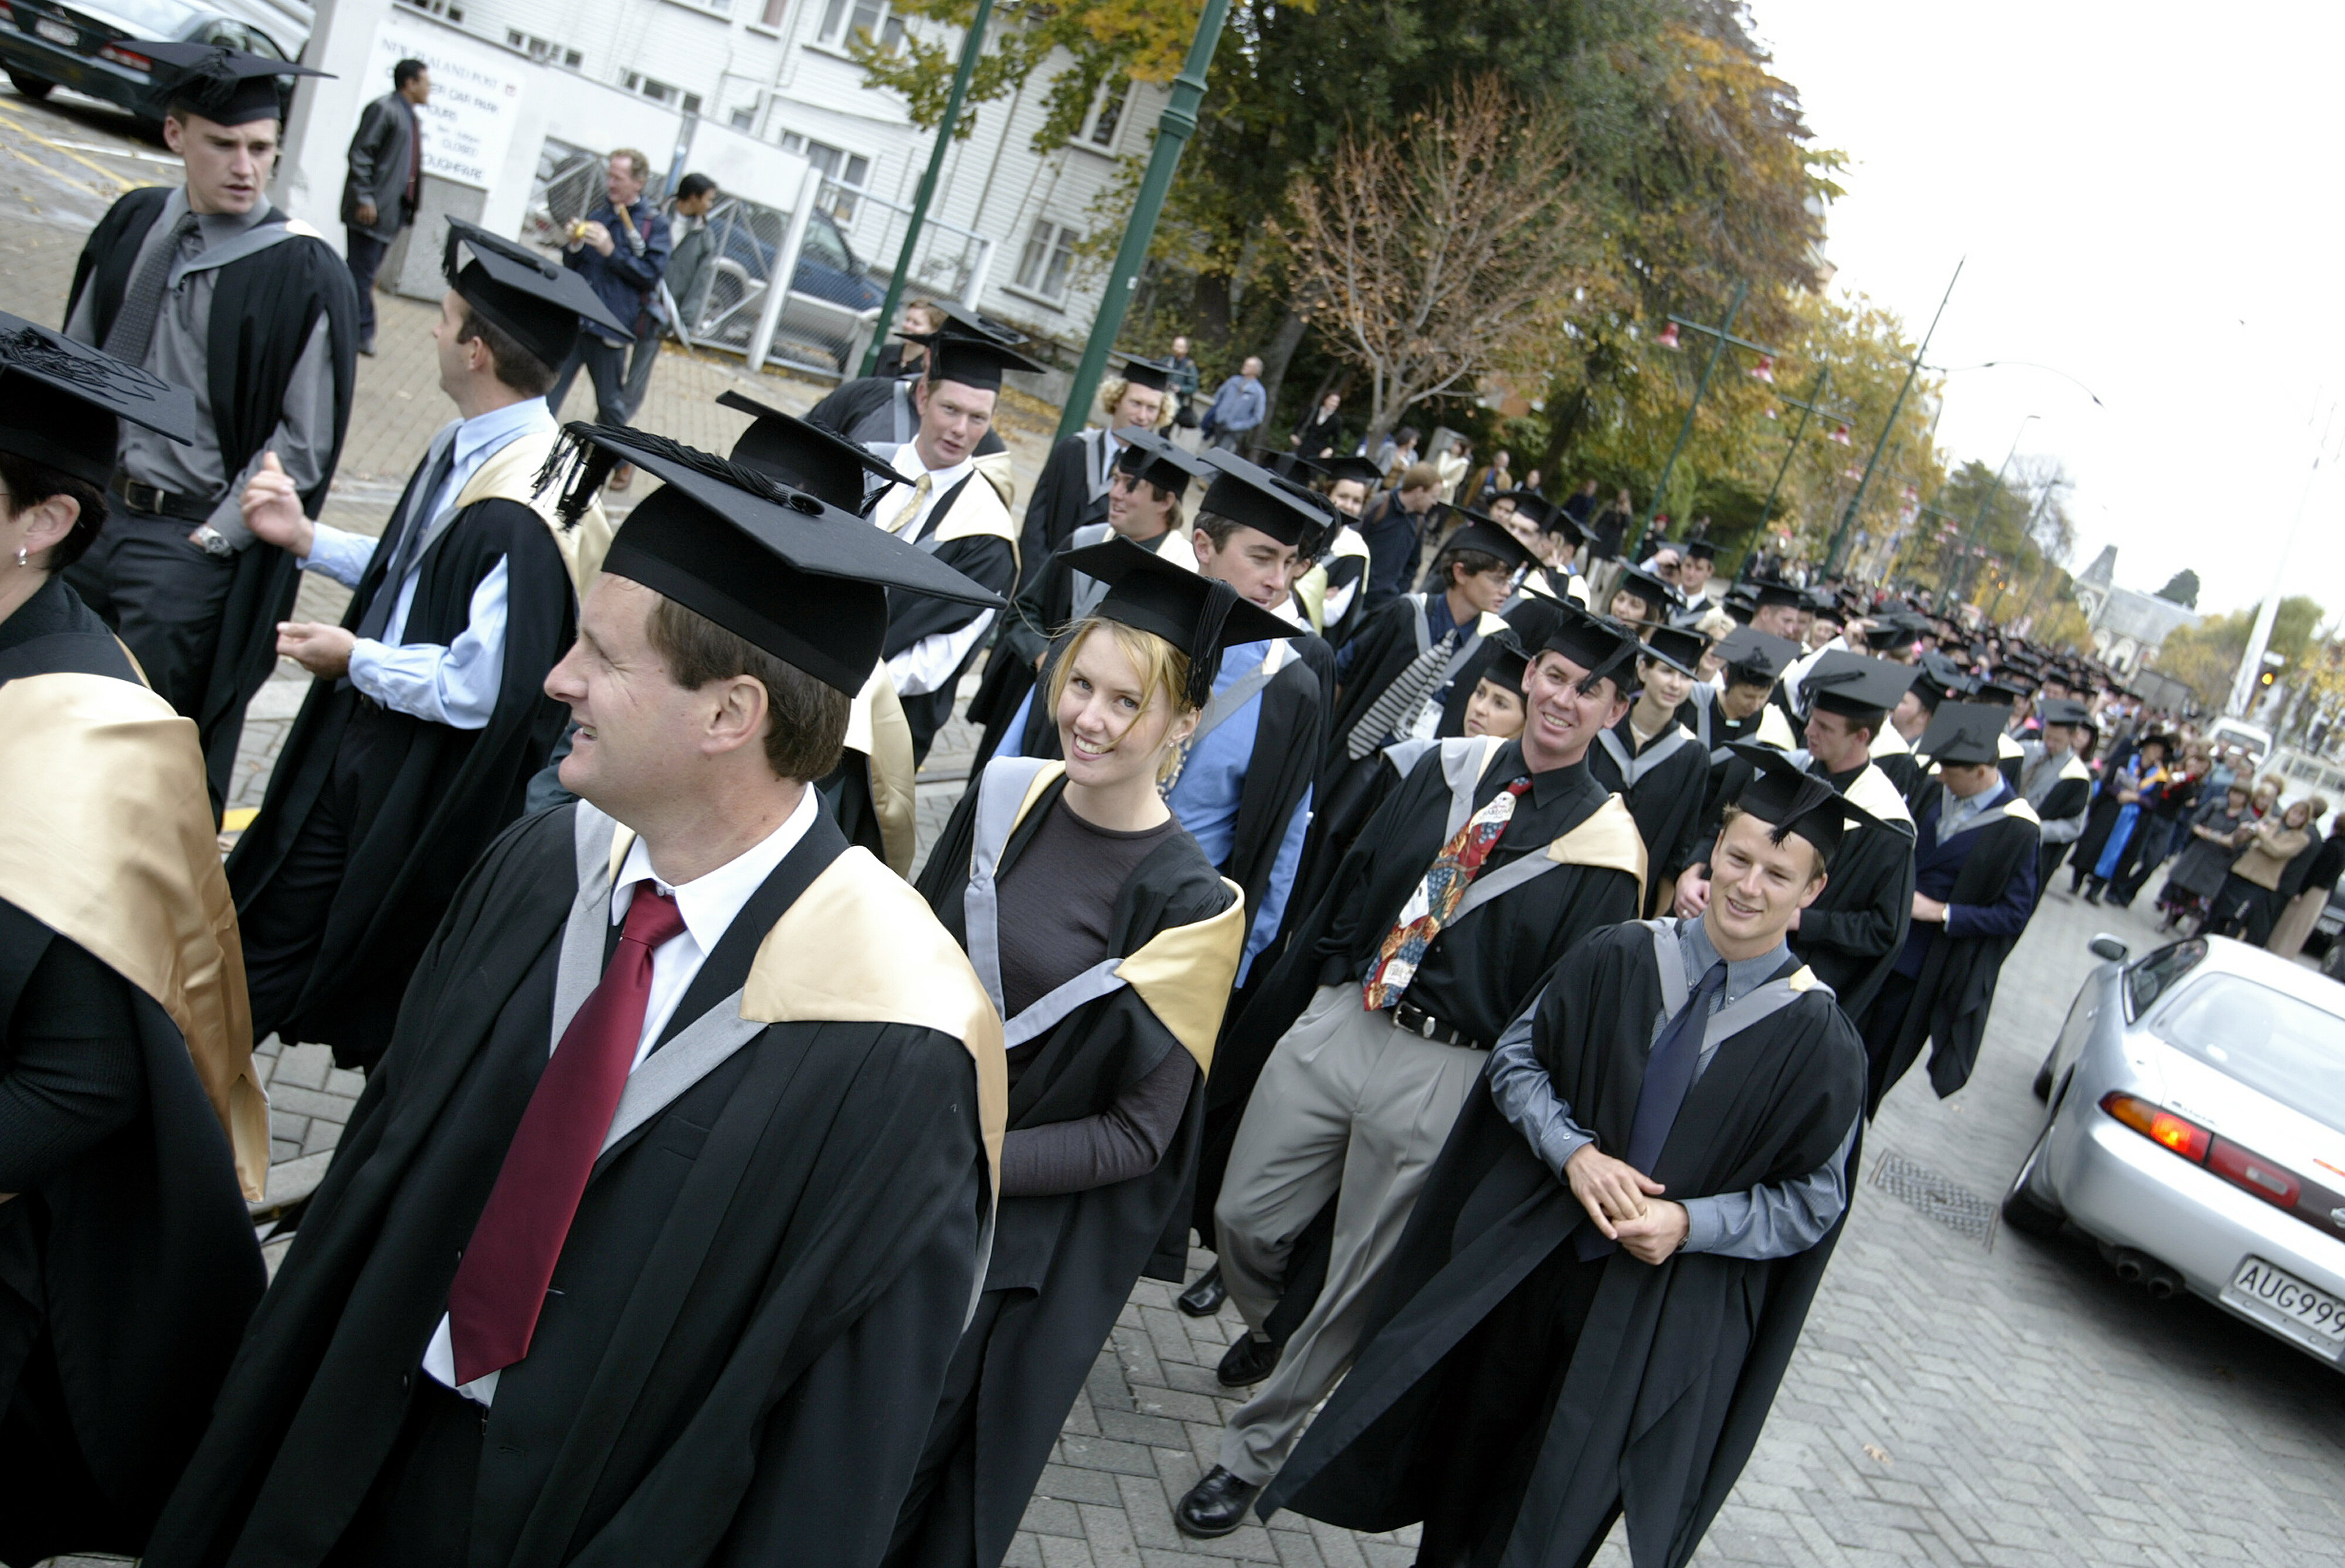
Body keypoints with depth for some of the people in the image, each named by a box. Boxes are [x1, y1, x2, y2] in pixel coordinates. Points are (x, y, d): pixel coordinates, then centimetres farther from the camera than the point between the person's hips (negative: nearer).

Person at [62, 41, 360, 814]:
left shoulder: (305, 274, -13)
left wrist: (213, 539, -12)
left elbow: (305, 440, -12)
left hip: (185, 540, -6)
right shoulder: (133, 223, 4)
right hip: (85, 508, 6)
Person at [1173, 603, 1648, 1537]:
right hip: (1332, 1025, 4)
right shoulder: (1449, 769, 4)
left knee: (1358, 1283, 8)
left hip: (1442, 1075, -4)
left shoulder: (1605, 847, -8)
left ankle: (1252, 1453, 27)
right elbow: (1346, 894, 8)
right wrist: (1272, 1016, 9)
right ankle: (1269, 1326, 45)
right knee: (1242, 1220, 11)